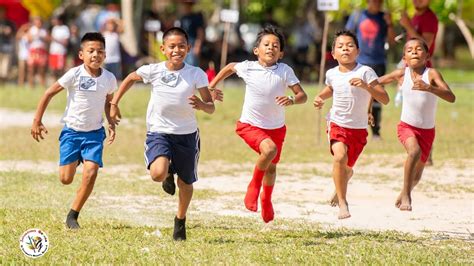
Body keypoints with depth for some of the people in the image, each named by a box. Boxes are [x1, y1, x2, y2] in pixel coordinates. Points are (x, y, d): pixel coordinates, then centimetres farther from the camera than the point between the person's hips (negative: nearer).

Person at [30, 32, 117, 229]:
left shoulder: (109, 79, -3)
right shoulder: (74, 75, -15)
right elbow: (49, 93, -8)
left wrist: (111, 124, 4)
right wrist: (37, 121, -8)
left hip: (95, 133, 2)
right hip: (72, 131, -2)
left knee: (91, 173, -16)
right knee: (66, 179, -3)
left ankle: (73, 216, -1)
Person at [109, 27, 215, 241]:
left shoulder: (196, 74, -10)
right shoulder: (153, 71, -9)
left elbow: (211, 108, -9)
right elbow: (130, 79, 12)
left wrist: (202, 105, -32)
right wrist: (114, 103, 10)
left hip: (187, 134, 1)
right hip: (159, 132, -1)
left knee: (186, 183, 13)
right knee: (158, 174, -26)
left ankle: (180, 220, 42)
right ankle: (168, 174, 14)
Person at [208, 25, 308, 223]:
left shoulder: (285, 71, -13)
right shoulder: (247, 68, -11)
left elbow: (302, 95, -14)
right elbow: (230, 67, 11)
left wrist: (292, 100, -36)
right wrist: (211, 87, 12)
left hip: (276, 127, 3)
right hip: (250, 125, -3)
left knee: (272, 166, 18)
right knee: (269, 149, -31)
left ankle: (266, 200, 48)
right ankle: (254, 186, -7)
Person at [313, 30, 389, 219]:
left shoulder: (365, 72, -12)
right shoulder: (332, 74, 0)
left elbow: (385, 99, -17)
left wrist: (366, 86, -30)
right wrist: (320, 98, 6)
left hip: (359, 129, 0)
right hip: (337, 124, 0)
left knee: (347, 169, 12)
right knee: (340, 156, -27)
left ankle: (339, 190, 49)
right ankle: (342, 203, -18)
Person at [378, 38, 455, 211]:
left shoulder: (432, 74, -15)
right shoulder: (401, 74, -7)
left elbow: (451, 97, -28)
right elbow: (376, 82, 10)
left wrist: (428, 88, -41)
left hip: (427, 130, 1)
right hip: (406, 126, -1)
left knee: (417, 172, 12)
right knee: (415, 152, -31)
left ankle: (404, 194, 43)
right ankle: (406, 196, -21)